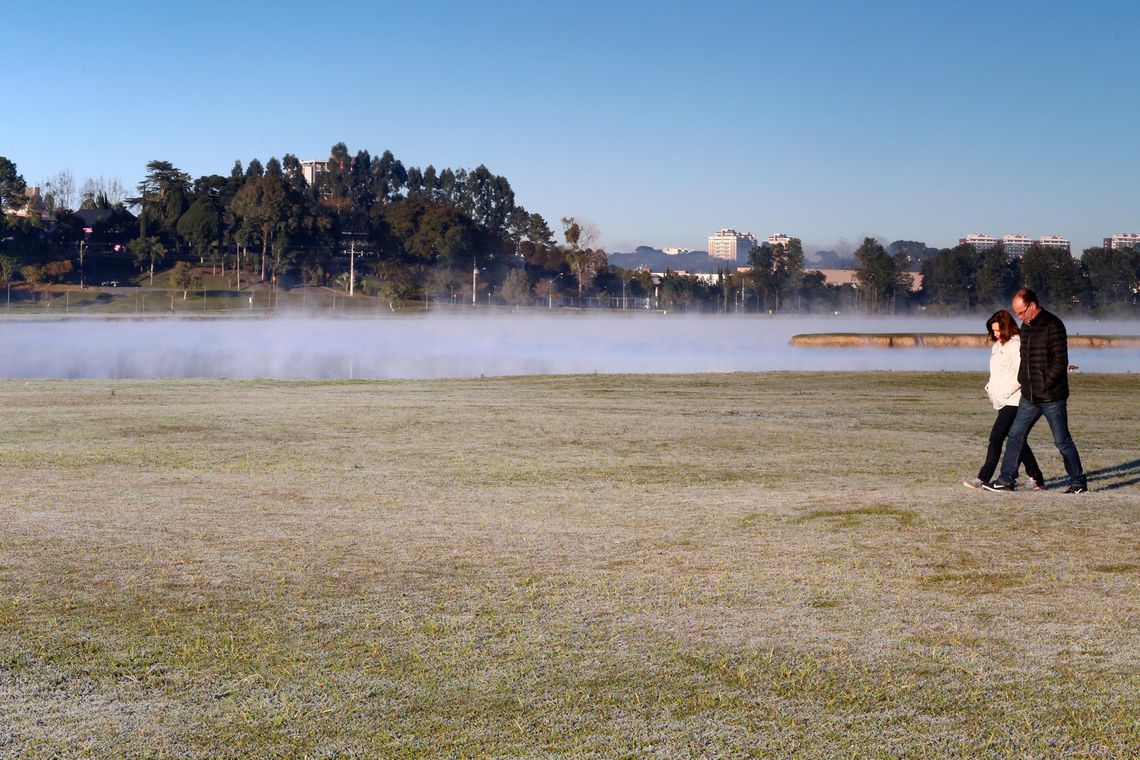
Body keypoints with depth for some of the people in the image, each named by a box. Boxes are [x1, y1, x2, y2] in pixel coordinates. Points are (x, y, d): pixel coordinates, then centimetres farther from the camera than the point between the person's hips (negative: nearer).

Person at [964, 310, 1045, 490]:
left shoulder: (1015, 345, -12)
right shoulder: (999, 345, 17)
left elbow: (1020, 375, -19)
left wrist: (1003, 393, -18)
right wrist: (991, 388, 8)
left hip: (1013, 401, -10)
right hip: (1005, 401, 10)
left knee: (996, 437, -11)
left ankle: (982, 479, -11)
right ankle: (1036, 478, 19)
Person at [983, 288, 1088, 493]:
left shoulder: (1052, 326, -14)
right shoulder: (1026, 326, 12)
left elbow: (1060, 361, -16)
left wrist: (1044, 385, -14)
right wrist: (1022, 381, 9)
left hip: (1052, 397, -8)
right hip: (1029, 397, 8)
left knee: (1062, 441, 0)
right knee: (1015, 435, 7)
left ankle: (1079, 483, 12)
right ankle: (1005, 480, 13)